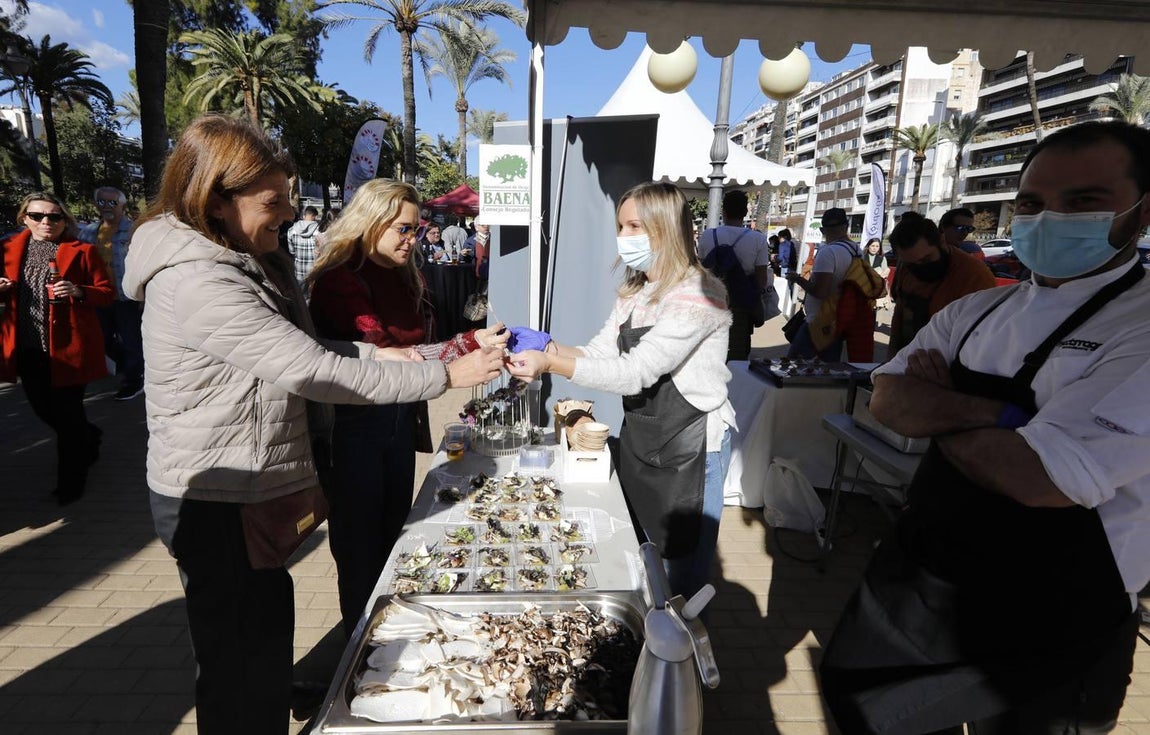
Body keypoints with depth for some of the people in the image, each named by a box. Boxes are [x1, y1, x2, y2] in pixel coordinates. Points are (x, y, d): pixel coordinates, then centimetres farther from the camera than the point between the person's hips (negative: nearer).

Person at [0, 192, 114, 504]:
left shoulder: (82, 251, -1)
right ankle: (89, 438, 45)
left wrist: (78, 291, -22)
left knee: (67, 414, 2)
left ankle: (70, 484, 17)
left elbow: (107, 292, -4)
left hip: (67, 346, -5)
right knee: (43, 409, 15)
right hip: (28, 347, 5)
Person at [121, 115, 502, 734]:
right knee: (239, 662, 9)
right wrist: (445, 377, -24)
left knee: (268, 636, 26)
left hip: (256, 492, 9)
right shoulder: (195, 280, -25)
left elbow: (306, 351, 7)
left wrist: (387, 354, -8)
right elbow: (312, 372, -29)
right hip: (217, 505, -9)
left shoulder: (255, 262, 7)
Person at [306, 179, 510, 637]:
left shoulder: (405, 277, 7)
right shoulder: (341, 281, -18)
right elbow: (384, 356, -28)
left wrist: (419, 424, 11)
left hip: (399, 422, 7)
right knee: (360, 546, 8)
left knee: (393, 534, 19)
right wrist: (468, 345, -33)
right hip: (355, 424, -7)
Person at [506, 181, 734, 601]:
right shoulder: (634, 291, 9)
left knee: (685, 575, 6)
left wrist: (551, 364, -33)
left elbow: (636, 372, -28)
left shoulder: (697, 295, -20)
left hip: (691, 444, -8)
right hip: (639, 436, 8)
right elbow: (600, 353, 4)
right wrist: (546, 348, -13)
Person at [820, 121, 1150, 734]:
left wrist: (937, 410, -13)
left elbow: (1045, 477, -30)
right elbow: (887, 399, -7)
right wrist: (1003, 415, -22)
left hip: (1042, 631, -6)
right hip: (913, 579, 6)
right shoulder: (975, 313, 2)